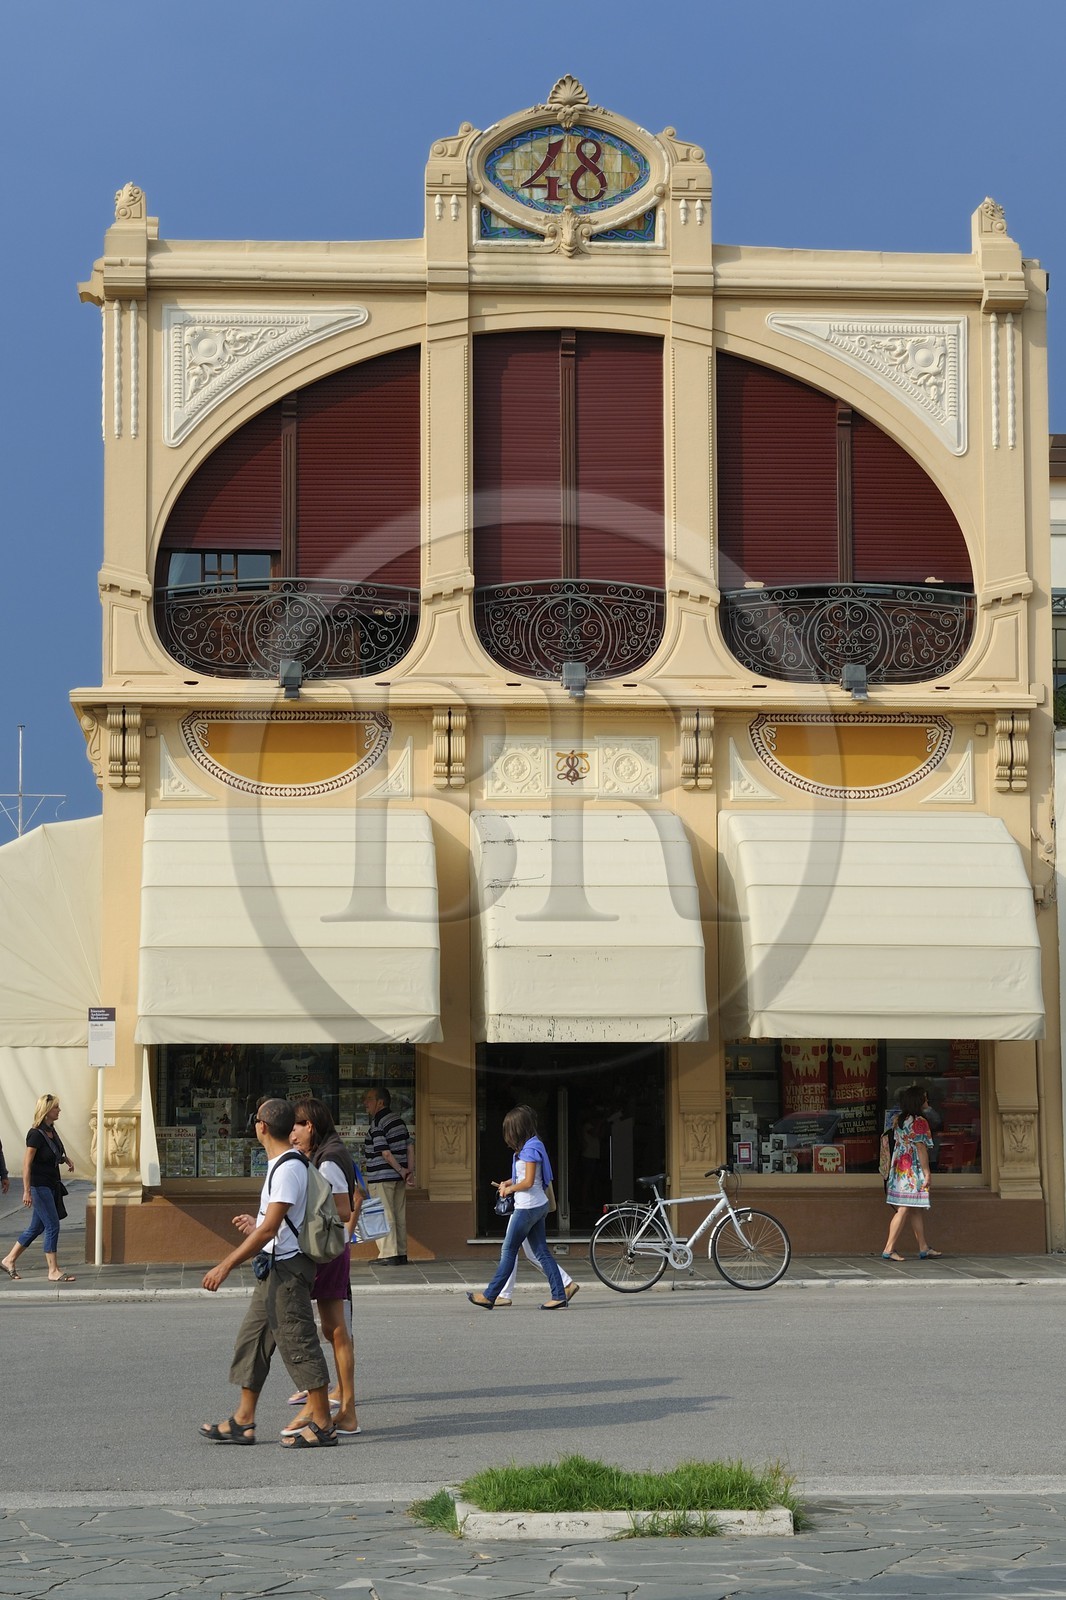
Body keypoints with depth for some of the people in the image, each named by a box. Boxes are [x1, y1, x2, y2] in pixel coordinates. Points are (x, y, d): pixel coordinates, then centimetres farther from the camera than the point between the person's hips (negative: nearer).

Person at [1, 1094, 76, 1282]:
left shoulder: (51, 1131, 9)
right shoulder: (36, 1134, -17)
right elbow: (26, 1164, -19)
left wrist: (66, 1158, 7)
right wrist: (26, 1191, -23)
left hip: (51, 1185, 9)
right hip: (39, 1187, -9)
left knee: (37, 1227, 14)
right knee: (52, 1226, -8)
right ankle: (53, 1272, -3)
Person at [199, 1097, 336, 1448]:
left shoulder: (288, 1169, -19)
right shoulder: (282, 1165, 13)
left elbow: (269, 1229, -24)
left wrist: (226, 1265, -24)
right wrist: (256, 1227, 32)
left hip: (285, 1267, -11)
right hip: (273, 1270, 11)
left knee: (299, 1343, -4)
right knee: (251, 1341, 12)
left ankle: (322, 1425, 3)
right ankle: (242, 1423, 18)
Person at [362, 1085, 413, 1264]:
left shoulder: (377, 1124, -13)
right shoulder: (399, 1120, 12)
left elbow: (385, 1153, -18)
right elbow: (410, 1147, 10)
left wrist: (401, 1170, -9)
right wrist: (410, 1171, 6)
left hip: (381, 1177, -8)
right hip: (398, 1177, 8)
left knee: (384, 1216, -5)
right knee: (400, 1216, 11)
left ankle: (389, 1254, -7)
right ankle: (401, 1253, 15)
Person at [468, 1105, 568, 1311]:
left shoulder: (529, 1149, -18)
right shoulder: (532, 1145, 12)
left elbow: (528, 1182, -21)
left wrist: (510, 1189, -6)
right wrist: (507, 1184, 8)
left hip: (528, 1207, -10)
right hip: (538, 1206, 10)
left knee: (509, 1251, -2)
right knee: (541, 1252, 8)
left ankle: (489, 1297, 4)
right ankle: (559, 1297, 4)